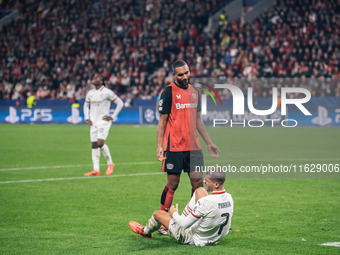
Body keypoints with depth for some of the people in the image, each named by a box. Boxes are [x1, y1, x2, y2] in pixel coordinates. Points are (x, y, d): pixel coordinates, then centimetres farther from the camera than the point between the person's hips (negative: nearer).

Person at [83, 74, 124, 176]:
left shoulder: (107, 92, -8)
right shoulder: (90, 93, 11)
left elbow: (120, 103, -4)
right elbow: (86, 105, 27)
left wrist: (113, 117, -7)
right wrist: (87, 118, 13)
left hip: (104, 121, -6)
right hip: (93, 122, 6)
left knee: (100, 143, -19)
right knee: (94, 145, 2)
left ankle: (110, 164, 1)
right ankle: (96, 170, 5)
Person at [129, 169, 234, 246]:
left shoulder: (206, 202, -35)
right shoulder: (229, 198, -11)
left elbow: (185, 225, -25)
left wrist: (174, 213, -2)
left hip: (197, 239, -7)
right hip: (216, 238, 7)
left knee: (157, 214, 13)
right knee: (199, 190, 11)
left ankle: (146, 231, 50)